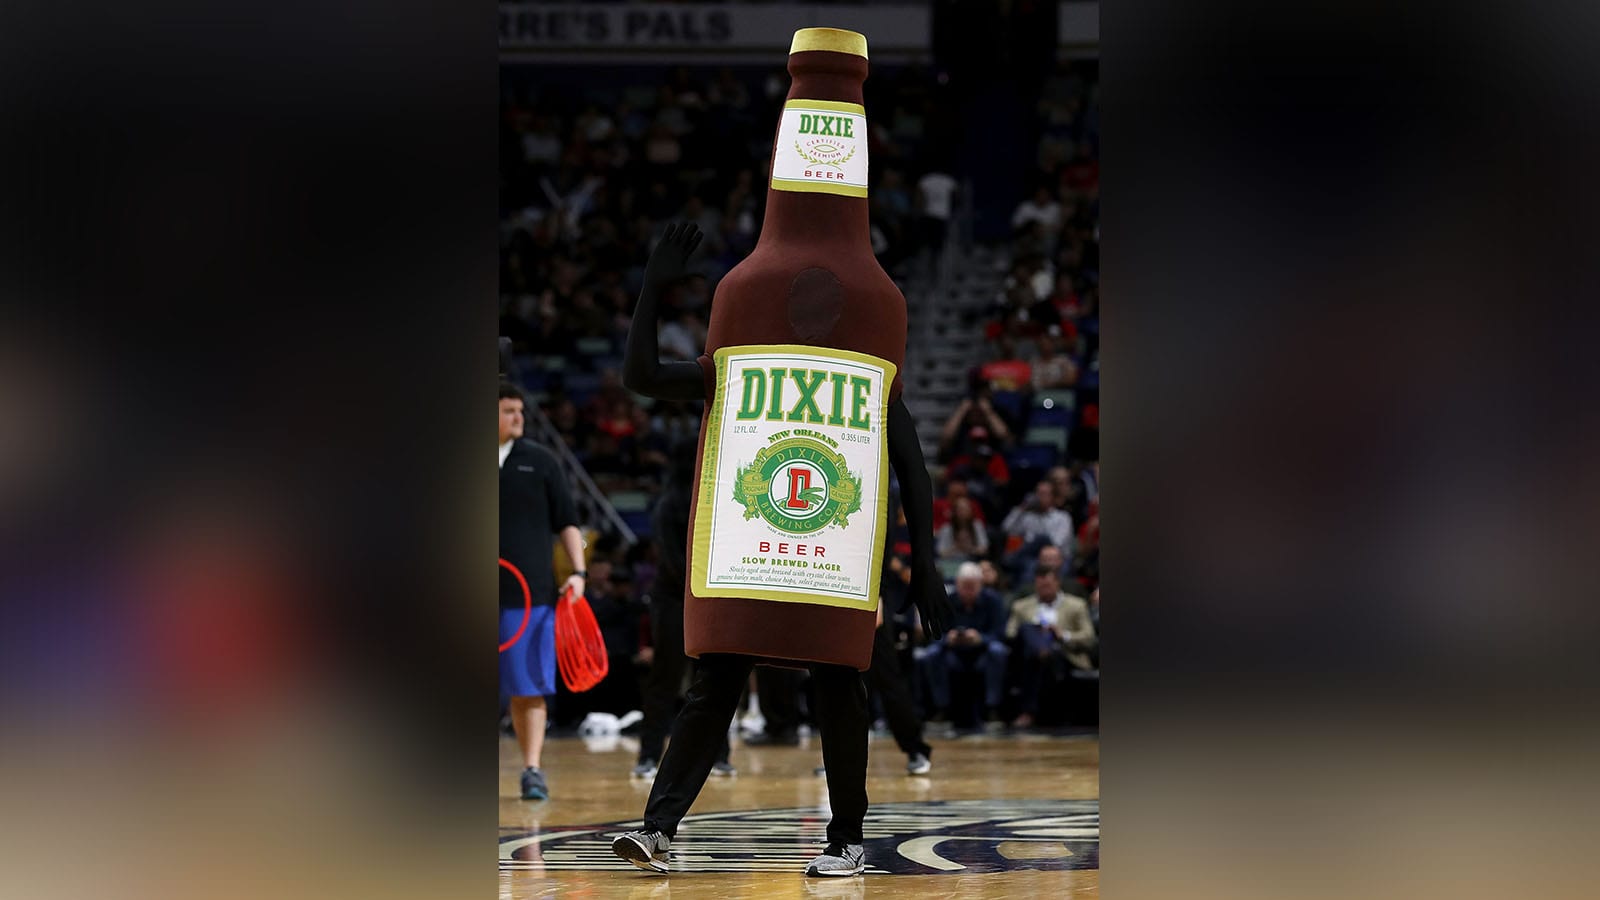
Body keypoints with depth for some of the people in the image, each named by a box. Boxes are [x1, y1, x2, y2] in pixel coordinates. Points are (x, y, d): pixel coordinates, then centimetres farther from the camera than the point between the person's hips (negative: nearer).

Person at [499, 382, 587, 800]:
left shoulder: (539, 460, 7)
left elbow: (566, 521, 9)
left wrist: (578, 572, -2)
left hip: (530, 591, 0)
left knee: (529, 687, -2)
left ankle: (532, 768, 0)